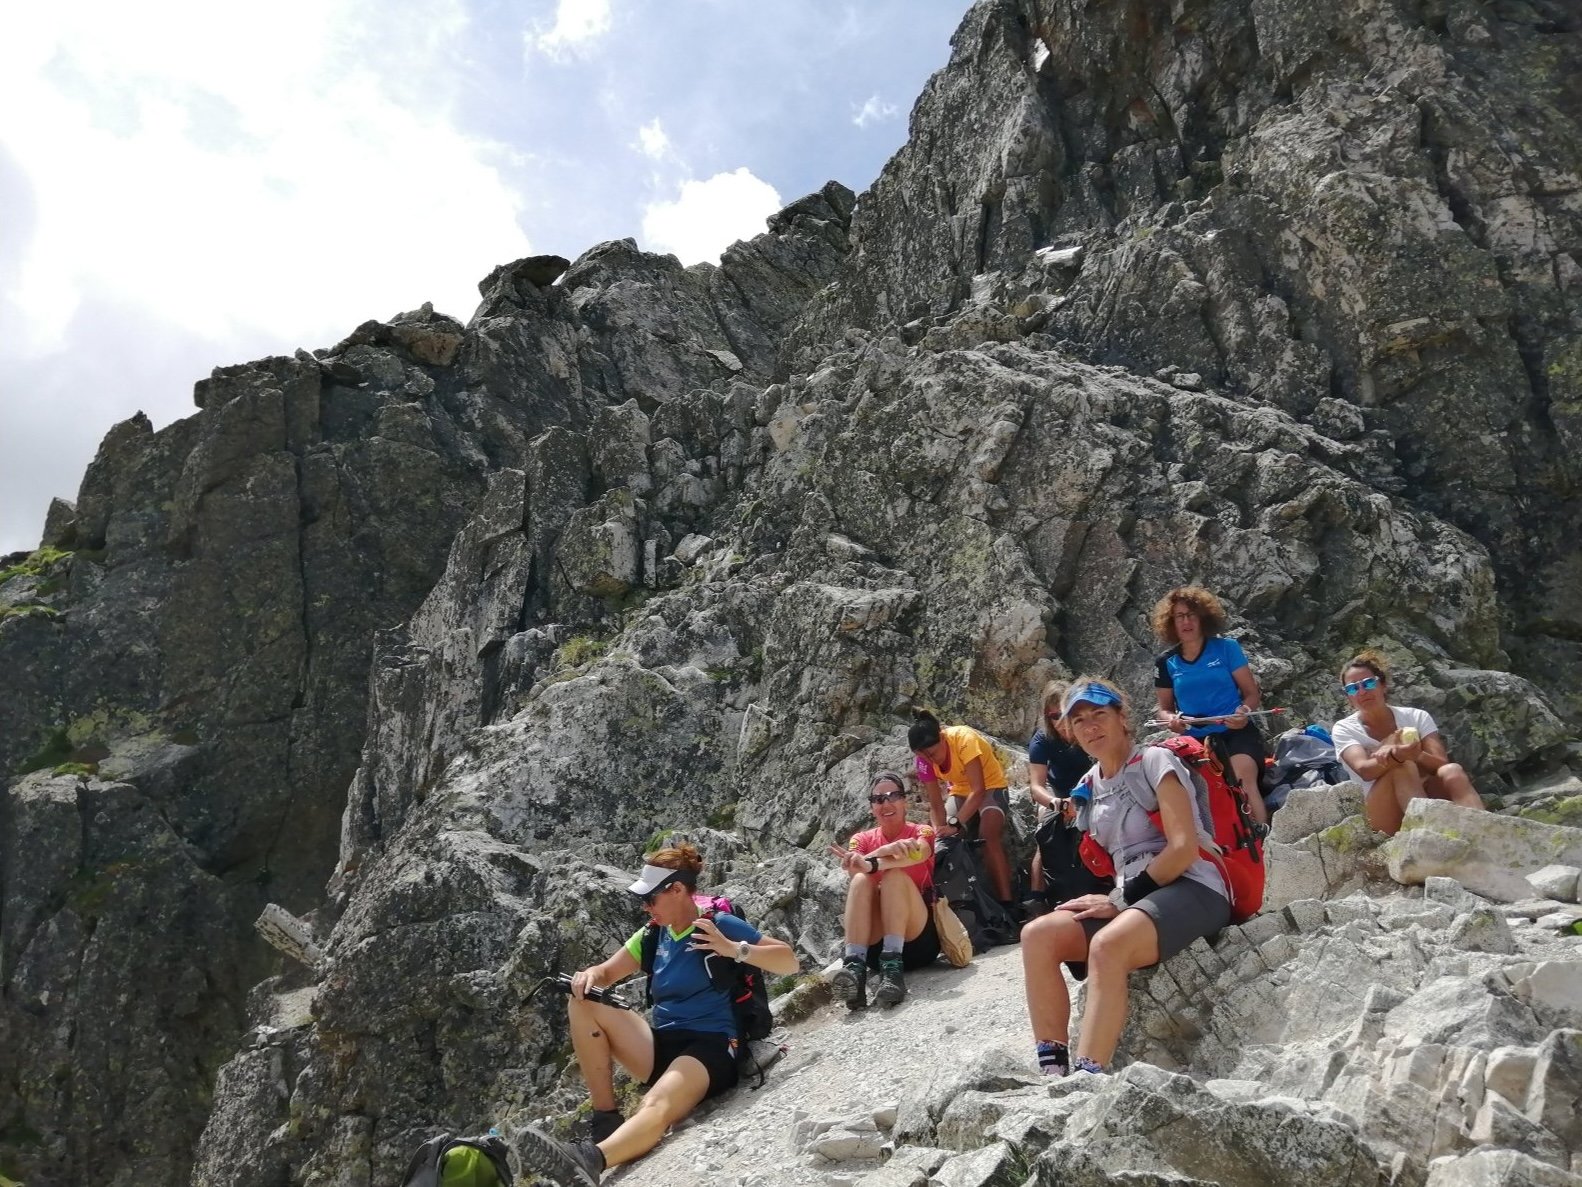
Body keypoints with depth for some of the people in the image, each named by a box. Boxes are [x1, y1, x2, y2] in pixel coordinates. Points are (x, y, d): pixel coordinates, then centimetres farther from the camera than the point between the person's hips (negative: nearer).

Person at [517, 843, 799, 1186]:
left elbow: (789, 961, -8)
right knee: (582, 1003, -10)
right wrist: (590, 975, -6)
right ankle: (605, 1117, -16)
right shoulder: (653, 935, 12)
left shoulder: (720, 926, -4)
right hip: (662, 1046, 7)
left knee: (656, 1107, -38)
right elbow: (608, 972, 19)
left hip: (710, 1049, -7)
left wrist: (734, 949, -23)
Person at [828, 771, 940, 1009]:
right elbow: (855, 871, -13)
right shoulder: (862, 839, 11)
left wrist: (872, 864, -41)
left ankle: (893, 967, -41)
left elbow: (920, 853, -22)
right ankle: (855, 967, -42)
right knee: (860, 880, -24)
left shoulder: (921, 832, 4)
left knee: (894, 875, -26)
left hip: (920, 937, -2)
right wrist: (886, 850, -35)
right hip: (876, 940, 2)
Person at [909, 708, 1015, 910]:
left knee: (989, 837, -28)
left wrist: (955, 824, -45)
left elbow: (978, 790, -37)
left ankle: (1005, 901, -27)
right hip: (960, 791, 5)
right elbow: (936, 804, -14)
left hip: (990, 786, -5)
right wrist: (940, 832, -30)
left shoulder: (964, 739, -34)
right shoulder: (925, 760, -17)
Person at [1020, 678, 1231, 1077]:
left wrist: (1120, 900, -13)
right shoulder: (1090, 786, 16)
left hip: (1191, 890, -7)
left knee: (1107, 945, -36)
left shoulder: (1154, 761, -4)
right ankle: (1053, 1072, -22)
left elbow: (1185, 848, -13)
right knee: (1038, 934, -17)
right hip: (1132, 898, 7)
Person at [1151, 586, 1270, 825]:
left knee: (1245, 782, -30)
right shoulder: (1167, 663, 8)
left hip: (1235, 732, -2)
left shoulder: (1226, 648, 3)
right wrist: (1171, 720, -9)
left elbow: (1252, 693, 4)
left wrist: (1244, 712, -20)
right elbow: (1165, 708, 17)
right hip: (1195, 739, 2)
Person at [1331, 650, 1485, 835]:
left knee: (1452, 771, -27)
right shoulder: (1344, 729, 1)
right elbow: (1364, 770, -19)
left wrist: (1415, 754, -30)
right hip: (1384, 816, -2)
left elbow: (1442, 764, -9)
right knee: (1402, 767, -30)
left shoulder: (1416, 717, 6)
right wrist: (1396, 756, -40)